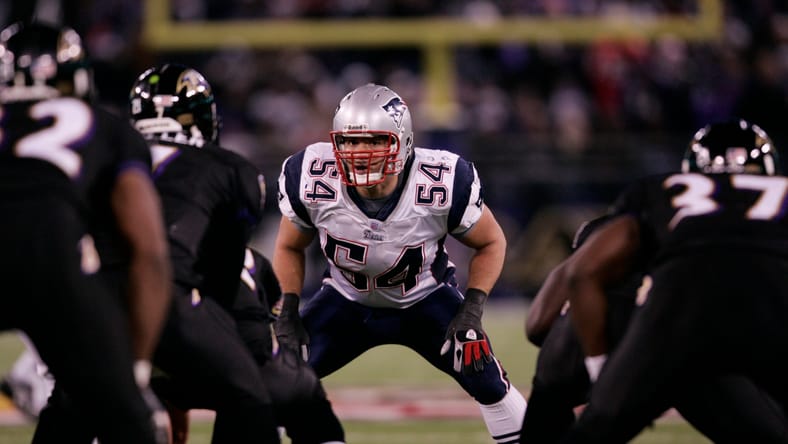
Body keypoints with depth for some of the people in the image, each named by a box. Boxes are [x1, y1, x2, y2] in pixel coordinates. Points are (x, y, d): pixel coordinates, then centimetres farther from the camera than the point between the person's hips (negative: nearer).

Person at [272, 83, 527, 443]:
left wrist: (472, 311, -22)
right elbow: (290, 247, -4)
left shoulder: (443, 184, -31)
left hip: (425, 302, -1)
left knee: (489, 384, -12)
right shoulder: (313, 180, -27)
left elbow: (491, 243, -11)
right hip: (347, 301, 1)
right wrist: (288, 310, -16)